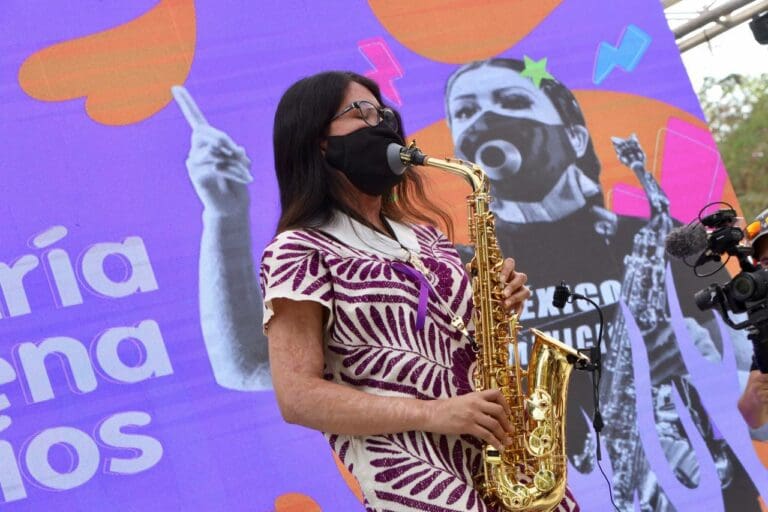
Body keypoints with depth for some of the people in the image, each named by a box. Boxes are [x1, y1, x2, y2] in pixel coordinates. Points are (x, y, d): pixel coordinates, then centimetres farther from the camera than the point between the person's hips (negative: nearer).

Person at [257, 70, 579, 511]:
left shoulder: (422, 235, 19)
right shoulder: (300, 251, -2)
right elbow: (298, 397, -10)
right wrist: (433, 414, -16)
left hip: (499, 454, 6)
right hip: (412, 475, -6)